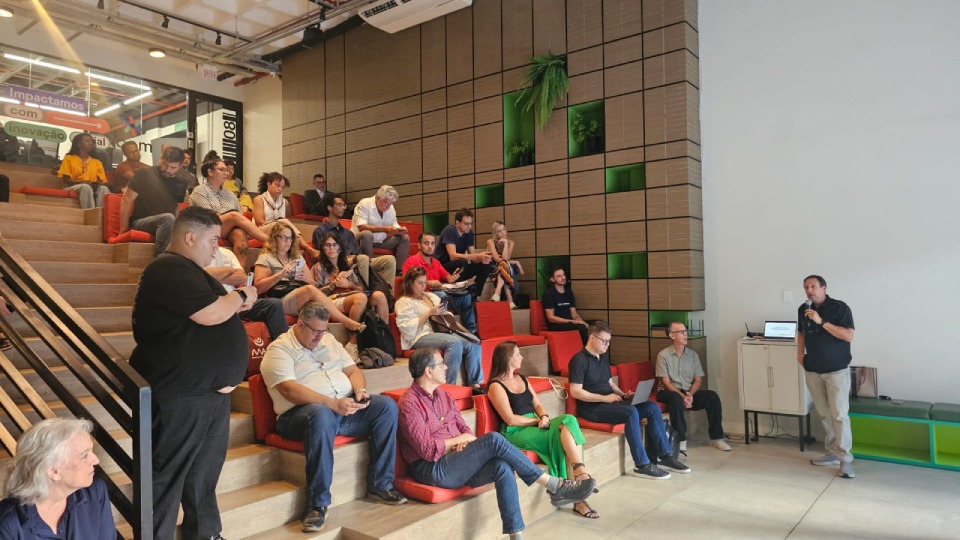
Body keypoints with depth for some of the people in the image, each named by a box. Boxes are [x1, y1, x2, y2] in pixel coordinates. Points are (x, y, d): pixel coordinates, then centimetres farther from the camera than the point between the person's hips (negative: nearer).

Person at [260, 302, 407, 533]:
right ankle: (318, 503, -29)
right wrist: (333, 403, -28)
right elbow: (289, 390, -19)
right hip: (301, 412, -6)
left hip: (346, 407, 7)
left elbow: (353, 370, 18)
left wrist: (360, 390, -6)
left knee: (387, 405, -16)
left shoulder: (329, 341, 18)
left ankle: (380, 485, -8)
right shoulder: (279, 349, -4)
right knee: (322, 415, -41)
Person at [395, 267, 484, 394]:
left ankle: (475, 383, -18)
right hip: (420, 337, -7)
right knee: (454, 342, -34)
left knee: (473, 344, -18)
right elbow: (407, 328, -11)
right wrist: (429, 313, -12)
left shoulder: (431, 296, 27)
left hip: (440, 331, 7)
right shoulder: (404, 302, 4)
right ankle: (449, 385, -32)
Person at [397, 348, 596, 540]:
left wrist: (466, 441, -7)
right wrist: (459, 439, -7)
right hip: (433, 470, -8)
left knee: (502, 466, -23)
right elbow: (427, 450, -19)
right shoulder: (409, 403, -13)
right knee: (493, 440, -25)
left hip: (456, 461, 8)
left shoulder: (442, 394, 13)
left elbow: (463, 427, 16)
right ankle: (553, 486, -17)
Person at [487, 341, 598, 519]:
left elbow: (537, 404, 14)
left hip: (534, 426, 7)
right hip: (516, 432, -7)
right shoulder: (496, 386, -7)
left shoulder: (522, 379, 18)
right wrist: (538, 420, -10)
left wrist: (544, 416, -8)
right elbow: (510, 419, -14)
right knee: (563, 433, -27)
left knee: (569, 420, -24)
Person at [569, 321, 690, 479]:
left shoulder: (604, 357, 16)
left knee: (652, 407, -6)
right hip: (591, 408, -9)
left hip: (609, 402, 9)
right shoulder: (579, 360, -12)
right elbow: (575, 392, -19)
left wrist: (623, 395, 4)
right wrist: (604, 398, -20)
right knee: (631, 412, -32)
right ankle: (642, 465, -24)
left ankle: (665, 456, -1)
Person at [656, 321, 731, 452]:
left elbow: (698, 380, 5)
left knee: (712, 396, -21)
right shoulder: (663, 355, -5)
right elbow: (666, 382, -10)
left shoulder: (693, 354, 8)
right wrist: (682, 396, -23)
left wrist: (690, 394, -15)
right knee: (676, 399, -38)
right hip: (670, 392, -4)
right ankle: (680, 440, -33)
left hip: (689, 393, 4)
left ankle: (716, 438, -13)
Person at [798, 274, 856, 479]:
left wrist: (821, 321, -26)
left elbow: (849, 336, -20)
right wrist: (800, 351, 6)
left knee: (839, 414, -7)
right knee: (824, 414, 10)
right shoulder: (803, 309, 6)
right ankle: (832, 453, 19)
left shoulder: (840, 308, -11)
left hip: (836, 370, -5)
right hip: (812, 370, 5)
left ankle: (845, 458, -1)